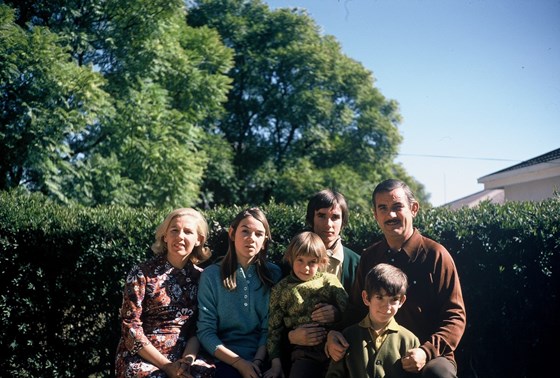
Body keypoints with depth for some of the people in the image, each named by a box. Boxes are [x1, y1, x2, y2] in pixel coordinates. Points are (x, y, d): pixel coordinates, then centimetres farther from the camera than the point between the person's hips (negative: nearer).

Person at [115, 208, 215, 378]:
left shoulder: (200, 277, 7)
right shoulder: (142, 273, -4)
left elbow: (198, 328, 7)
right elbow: (131, 327, -8)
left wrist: (187, 358, -12)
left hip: (183, 356, 3)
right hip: (141, 358, -3)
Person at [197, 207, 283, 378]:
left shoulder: (274, 274, 6)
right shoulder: (211, 275, 2)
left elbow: (270, 327, 3)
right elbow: (205, 331, -3)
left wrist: (257, 361, -13)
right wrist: (239, 362, -13)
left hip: (263, 357, 1)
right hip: (226, 357, -1)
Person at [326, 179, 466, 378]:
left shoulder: (435, 254, -5)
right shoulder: (369, 257, 9)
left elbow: (455, 316, -6)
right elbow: (355, 308, 16)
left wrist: (427, 352, -22)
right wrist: (334, 335, -6)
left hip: (430, 356, -4)